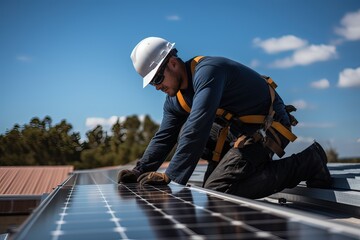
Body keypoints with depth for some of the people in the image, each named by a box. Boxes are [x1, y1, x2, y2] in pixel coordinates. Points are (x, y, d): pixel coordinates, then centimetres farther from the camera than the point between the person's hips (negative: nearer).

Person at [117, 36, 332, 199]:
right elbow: (164, 137, 7)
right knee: (184, 134, 2)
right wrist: (140, 171, -8)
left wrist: (171, 177, -36)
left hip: (268, 128, -9)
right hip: (240, 129, 9)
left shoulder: (207, 71, -25)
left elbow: (197, 127, -35)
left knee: (217, 189, -18)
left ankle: (307, 163, -8)